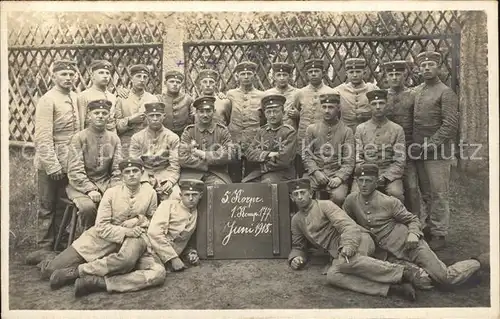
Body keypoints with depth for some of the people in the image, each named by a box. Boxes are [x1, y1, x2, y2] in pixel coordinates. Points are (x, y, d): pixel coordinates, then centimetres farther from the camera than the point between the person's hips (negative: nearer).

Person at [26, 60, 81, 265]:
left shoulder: (76, 98, 9)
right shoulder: (47, 100, -11)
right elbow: (43, 138, -16)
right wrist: (52, 165, -19)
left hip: (70, 163, 6)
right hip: (51, 165, -6)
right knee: (47, 207, 5)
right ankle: (44, 247, 16)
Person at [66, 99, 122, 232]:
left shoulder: (114, 139, 10)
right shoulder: (79, 138, -1)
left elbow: (118, 169, 6)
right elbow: (75, 171, -9)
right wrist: (90, 190, -21)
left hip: (106, 184, 3)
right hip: (82, 185, -3)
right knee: (88, 206, -32)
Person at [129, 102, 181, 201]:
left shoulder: (172, 137, 5)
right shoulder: (136, 138, 7)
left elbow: (175, 165, 0)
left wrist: (170, 181, -18)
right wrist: (148, 181, -11)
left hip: (166, 176, 0)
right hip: (144, 176, 1)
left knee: (175, 197, -29)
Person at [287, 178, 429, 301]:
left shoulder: (324, 205, 1)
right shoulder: (296, 220, 19)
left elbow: (347, 225, -10)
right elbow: (298, 246, 25)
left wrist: (348, 245, -28)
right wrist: (295, 258, 2)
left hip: (358, 240, -4)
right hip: (338, 254, 5)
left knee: (345, 261, -39)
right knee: (332, 275, -31)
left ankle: (404, 272, -33)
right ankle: (393, 288, -38)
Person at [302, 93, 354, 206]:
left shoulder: (346, 131, 6)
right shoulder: (311, 129, 11)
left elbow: (349, 161, 0)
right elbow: (307, 155, 7)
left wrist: (339, 177, -16)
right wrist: (316, 172, -9)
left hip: (337, 174, -1)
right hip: (314, 173, 1)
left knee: (338, 197, -29)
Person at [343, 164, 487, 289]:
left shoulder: (389, 202, -9)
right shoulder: (351, 200, -1)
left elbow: (413, 220, 0)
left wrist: (413, 234, -20)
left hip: (409, 244, -4)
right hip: (393, 254, 4)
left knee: (445, 278, -6)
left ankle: (477, 263, 19)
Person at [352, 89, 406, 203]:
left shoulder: (397, 129, 5)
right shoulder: (360, 129, 7)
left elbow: (400, 161, 1)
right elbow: (357, 158, 3)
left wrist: (385, 177, -13)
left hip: (390, 173, 0)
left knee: (396, 193, -29)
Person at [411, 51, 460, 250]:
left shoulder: (446, 93, -6)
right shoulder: (416, 92, 12)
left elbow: (450, 125, -13)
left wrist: (428, 145, -17)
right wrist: (415, 145, 4)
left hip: (438, 152, -6)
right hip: (419, 151, 6)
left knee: (438, 194, 1)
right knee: (426, 194, 14)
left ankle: (439, 235, 10)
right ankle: (430, 224, 27)